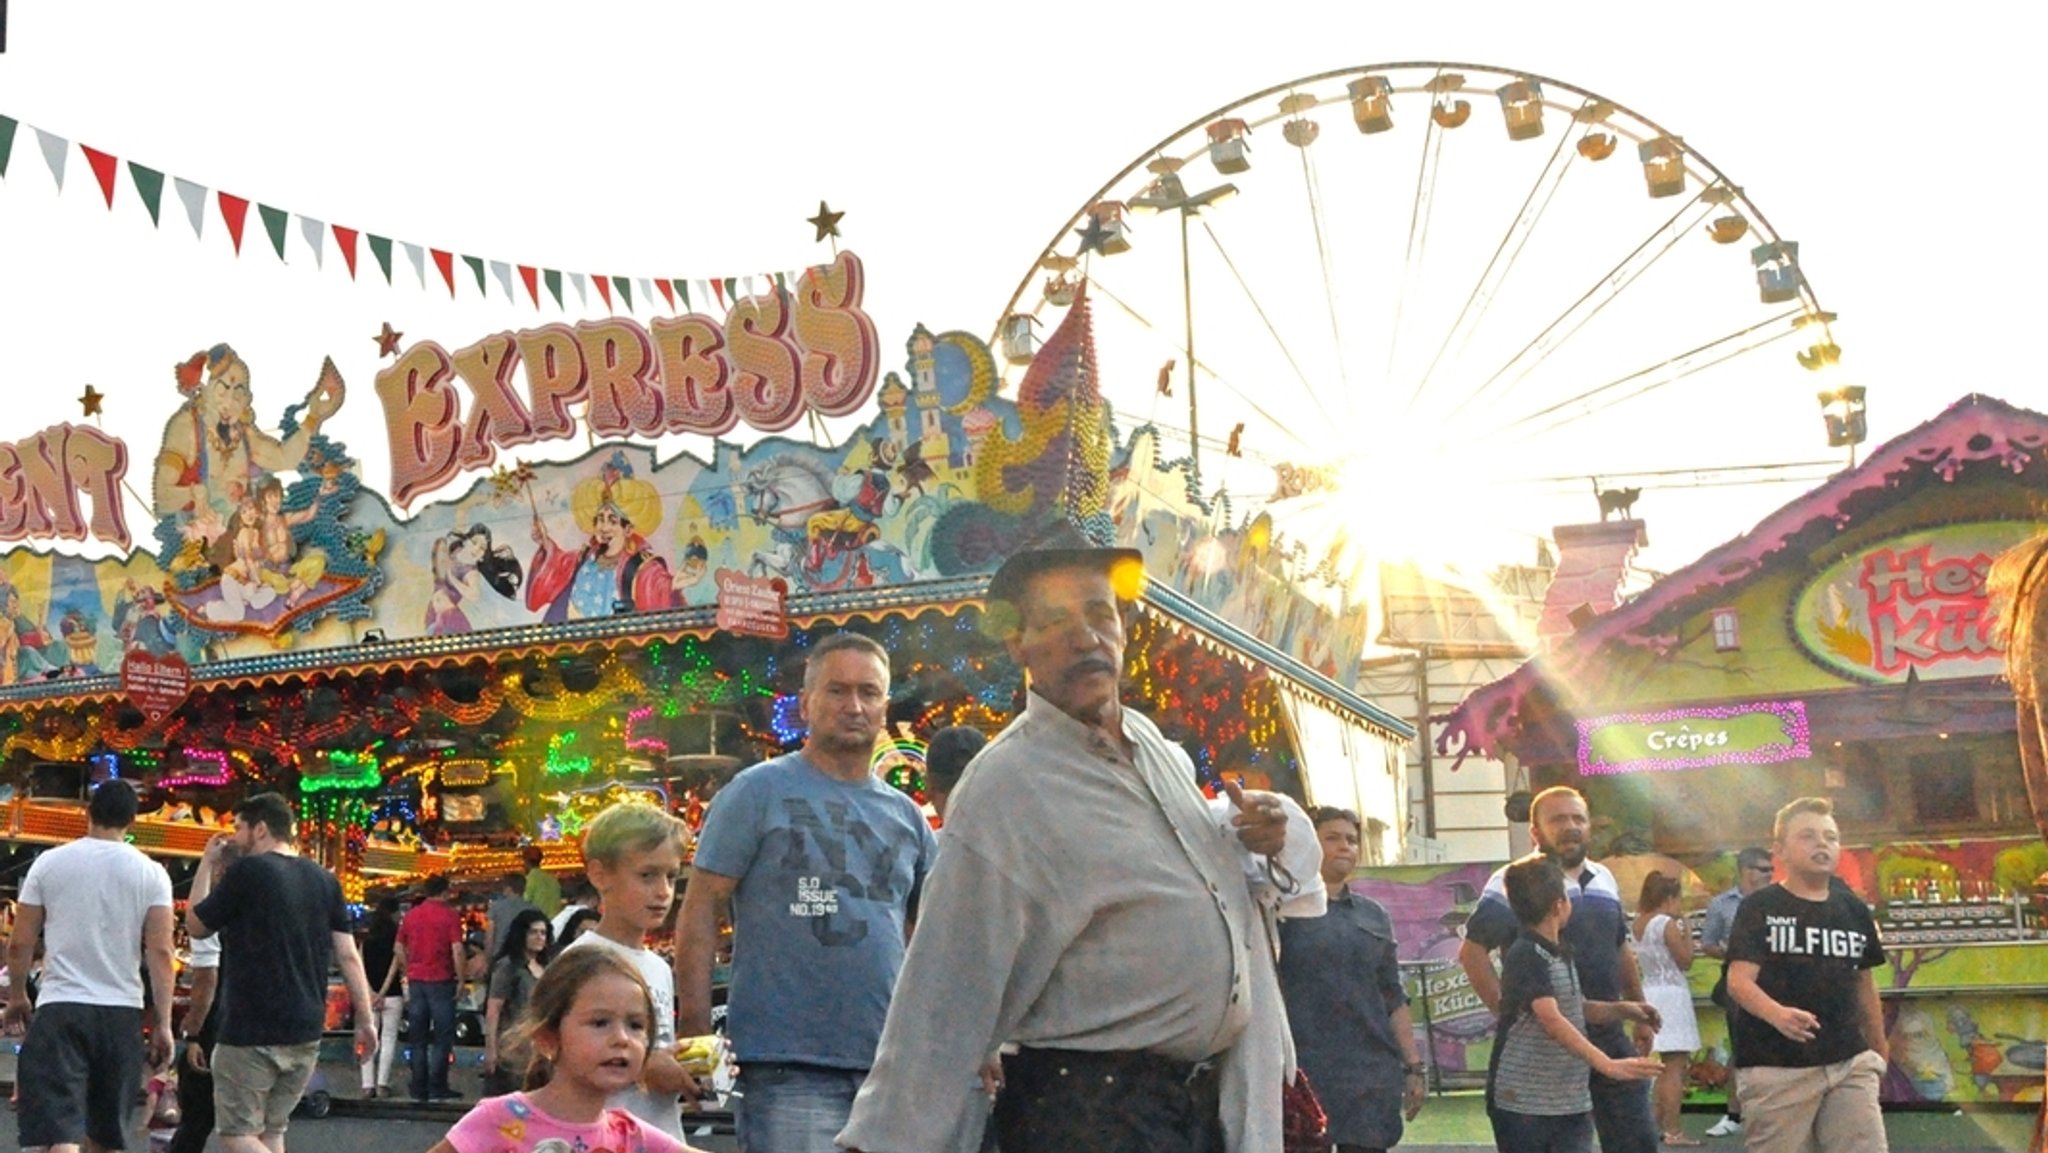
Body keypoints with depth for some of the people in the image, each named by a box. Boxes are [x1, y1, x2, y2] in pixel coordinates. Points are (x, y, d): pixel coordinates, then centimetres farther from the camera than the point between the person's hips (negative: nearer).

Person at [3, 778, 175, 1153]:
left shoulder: (49, 862, 2)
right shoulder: (151, 873, 1)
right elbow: (160, 952, -4)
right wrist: (162, 1024, 0)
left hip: (60, 1009, -2)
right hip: (122, 1013, 2)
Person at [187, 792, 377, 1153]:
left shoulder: (247, 871, -9)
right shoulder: (324, 880, 7)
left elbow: (195, 926, 4)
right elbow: (347, 955, 4)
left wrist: (206, 863, 12)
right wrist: (366, 1019, 6)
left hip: (251, 1030, -6)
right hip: (306, 1031, 6)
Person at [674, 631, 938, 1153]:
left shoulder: (906, 816, 13)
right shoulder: (758, 791, -1)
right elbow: (699, 912, -4)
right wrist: (698, 1038, -12)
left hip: (891, 1065, 5)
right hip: (786, 1066, -5)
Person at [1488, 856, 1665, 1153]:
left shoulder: (1561, 953, 11)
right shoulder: (1525, 957, -18)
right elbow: (1551, 1020, -30)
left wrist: (1621, 1009, 7)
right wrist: (1607, 1064, -37)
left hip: (1572, 1101, 8)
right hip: (1523, 1103, -7)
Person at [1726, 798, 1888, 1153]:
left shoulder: (1854, 909, 10)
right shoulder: (1759, 907, -5)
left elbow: (1863, 982, 22)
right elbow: (1739, 980, -15)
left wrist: (1879, 1048, 27)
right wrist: (1777, 1014, -33)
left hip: (1850, 1062, 4)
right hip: (1776, 1067, -4)